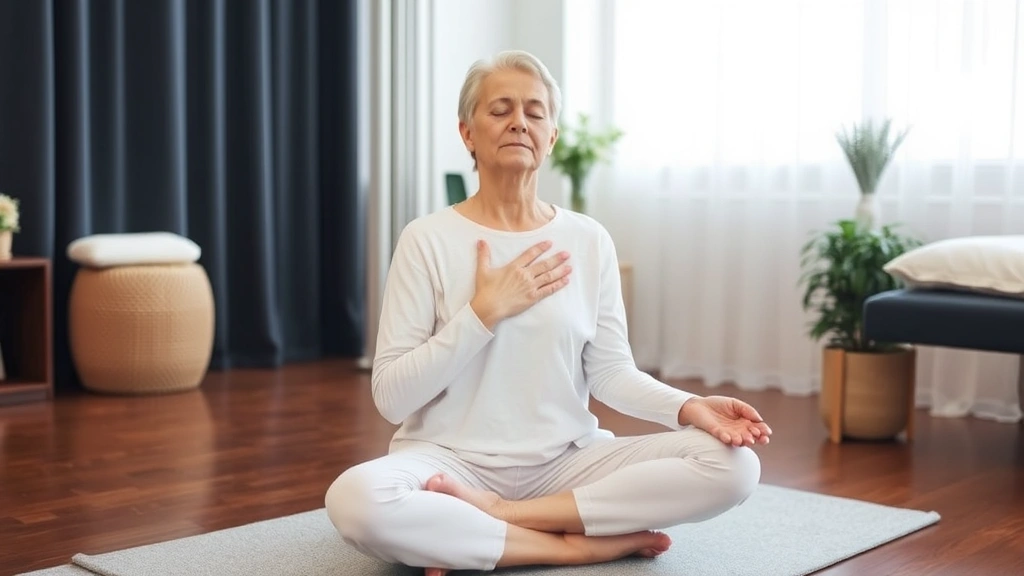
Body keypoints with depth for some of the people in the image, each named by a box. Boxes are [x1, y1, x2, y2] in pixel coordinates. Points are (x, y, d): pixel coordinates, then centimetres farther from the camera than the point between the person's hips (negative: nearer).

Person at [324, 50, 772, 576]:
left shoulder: (589, 241, 5)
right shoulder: (428, 239, -4)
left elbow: (611, 370, 3)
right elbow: (391, 397, -9)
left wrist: (690, 406, -16)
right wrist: (485, 311, -17)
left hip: (567, 461, 4)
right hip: (452, 461, -3)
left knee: (732, 464, -18)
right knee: (357, 499, -35)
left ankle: (496, 516, -18)